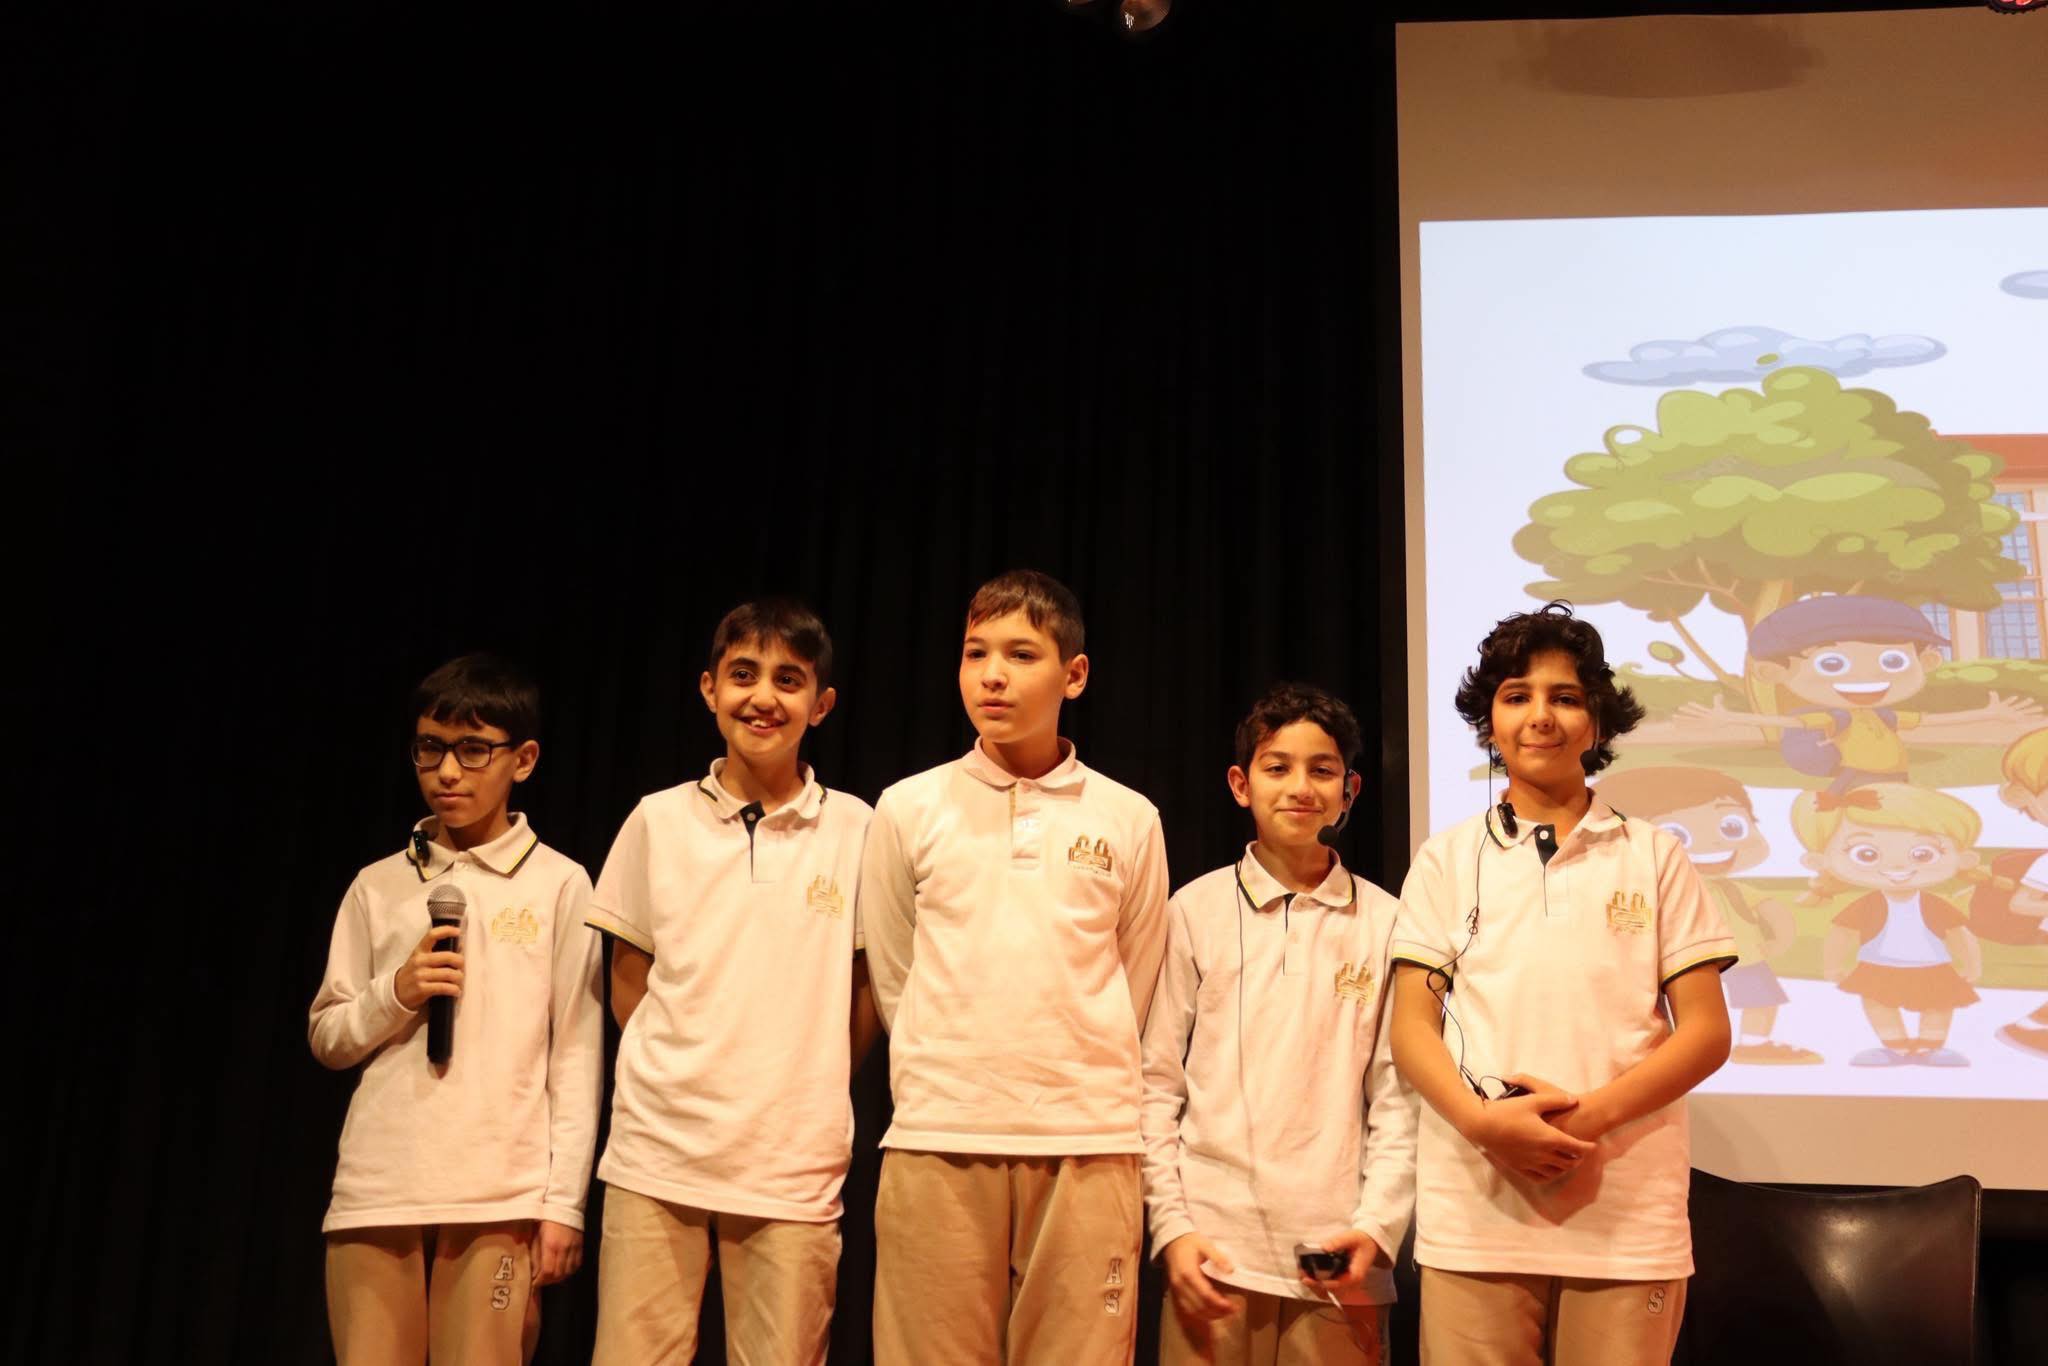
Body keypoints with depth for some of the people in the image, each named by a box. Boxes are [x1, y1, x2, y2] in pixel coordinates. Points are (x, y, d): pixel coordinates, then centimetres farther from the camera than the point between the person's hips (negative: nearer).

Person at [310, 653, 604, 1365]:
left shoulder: (560, 884, 2)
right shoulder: (378, 886, 11)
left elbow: (578, 1055, 1)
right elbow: (326, 1037, 13)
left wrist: (563, 1203, -3)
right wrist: (397, 992, -6)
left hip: (501, 1198, -2)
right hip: (374, 1192, 3)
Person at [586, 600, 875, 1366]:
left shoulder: (855, 829, 2)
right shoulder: (658, 821, 5)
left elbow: (866, 991, 10)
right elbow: (628, 984, 11)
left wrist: (809, 1099, 5)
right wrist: (681, 1082, 4)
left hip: (794, 1171, 0)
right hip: (657, 1157, 1)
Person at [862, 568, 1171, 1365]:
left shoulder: (1130, 821, 5)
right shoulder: (908, 809, 5)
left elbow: (1135, 992, 13)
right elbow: (894, 983, 12)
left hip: (1086, 1147, 0)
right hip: (938, 1144, 0)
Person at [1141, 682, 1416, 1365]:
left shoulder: (1385, 922, 4)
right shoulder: (1196, 910, 2)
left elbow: (1397, 1096, 5)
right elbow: (1157, 1083, 4)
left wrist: (1377, 1228, -6)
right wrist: (1172, 1226, -3)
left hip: (1339, 1262, 1)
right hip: (1213, 1252, 0)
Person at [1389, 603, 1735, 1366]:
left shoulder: (1654, 857, 9)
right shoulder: (1447, 861, 10)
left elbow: (1706, 1032, 4)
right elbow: (1411, 1029, 5)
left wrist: (1592, 1112, -12)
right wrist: (1483, 1118, -14)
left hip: (1628, 1217, 0)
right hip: (1475, 1214, 0)